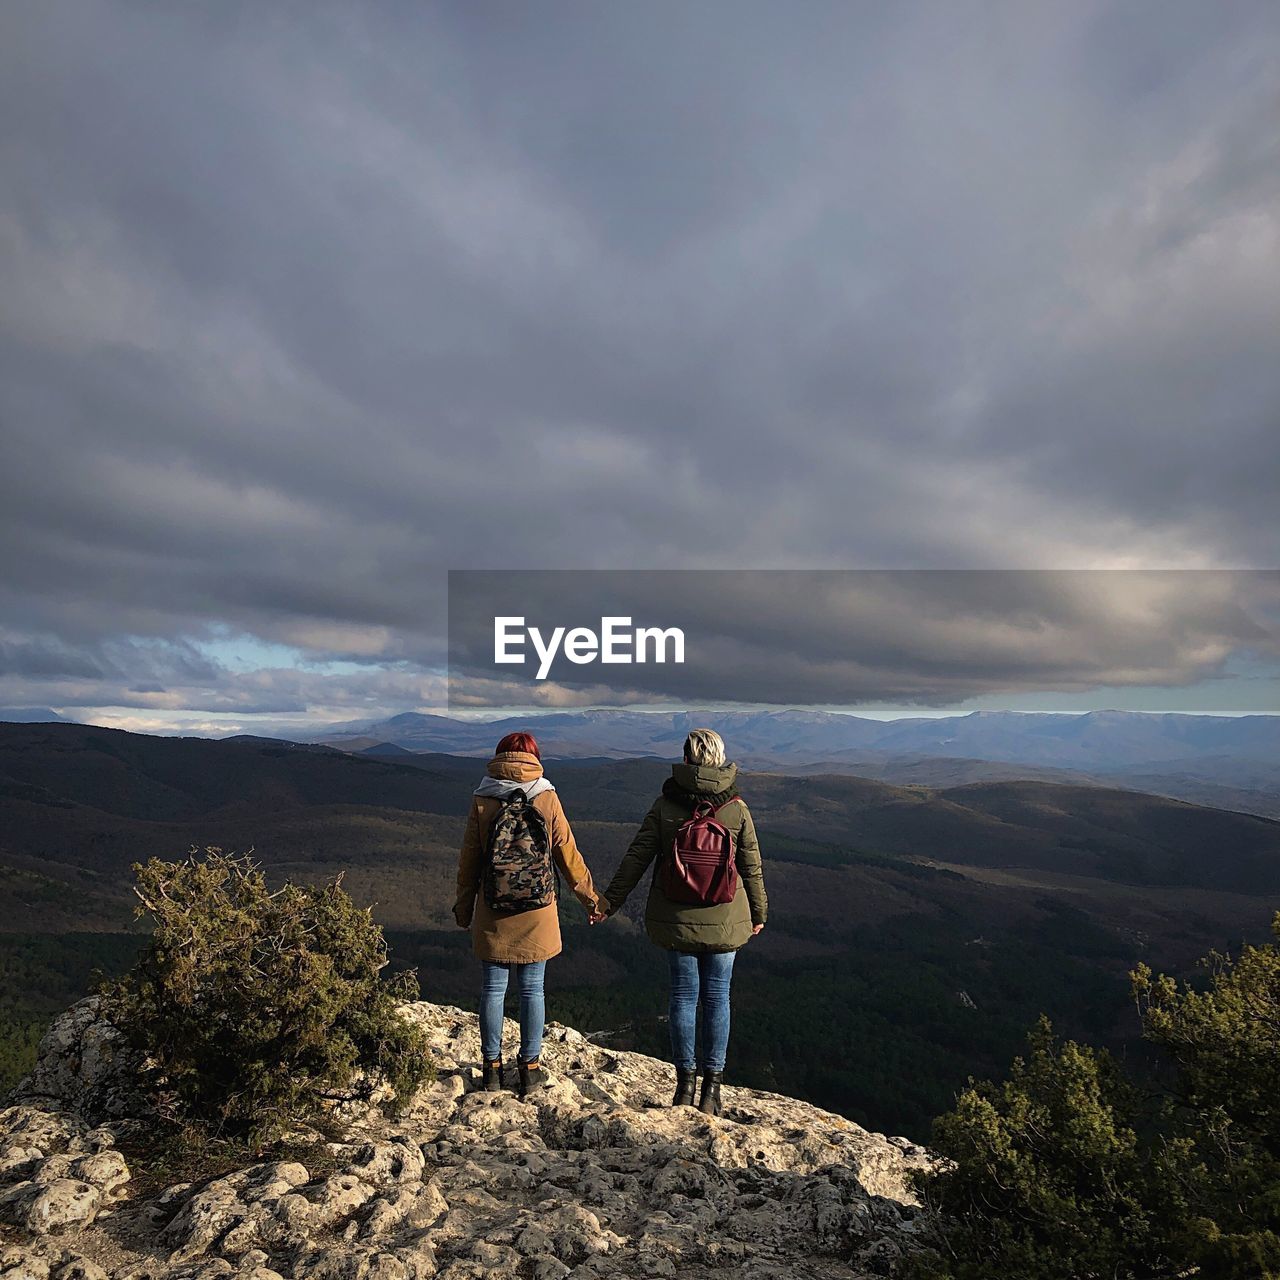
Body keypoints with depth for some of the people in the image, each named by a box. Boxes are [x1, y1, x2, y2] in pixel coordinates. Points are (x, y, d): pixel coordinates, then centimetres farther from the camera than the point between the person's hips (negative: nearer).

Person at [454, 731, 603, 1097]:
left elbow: (469, 859, 1)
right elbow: (567, 854, 0)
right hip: (536, 914, 0)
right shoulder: (547, 798, -5)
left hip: (493, 913, 0)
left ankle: (492, 1066, 20)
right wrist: (589, 896, 12)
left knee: (493, 989, 11)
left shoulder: (482, 801, -5)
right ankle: (530, 1067, 19)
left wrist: (463, 906, 14)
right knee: (532, 990, 10)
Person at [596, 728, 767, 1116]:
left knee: (683, 995, 11)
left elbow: (636, 858, -4)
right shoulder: (737, 808, -7)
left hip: (676, 919, 0)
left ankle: (685, 1083, 18)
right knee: (717, 997, 10)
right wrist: (758, 913, 14)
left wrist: (610, 901, 6)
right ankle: (711, 1088, 16)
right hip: (725, 920, 0)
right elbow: (752, 868, 0)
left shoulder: (665, 805, -8)